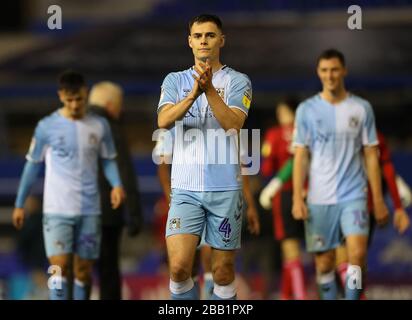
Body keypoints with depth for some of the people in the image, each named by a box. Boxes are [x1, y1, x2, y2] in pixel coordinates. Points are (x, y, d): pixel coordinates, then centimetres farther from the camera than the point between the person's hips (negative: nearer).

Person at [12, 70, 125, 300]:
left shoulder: (100, 126, 4)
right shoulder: (47, 127, -1)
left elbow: (109, 159, 13)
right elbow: (33, 164, 7)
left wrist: (117, 184, -8)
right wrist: (19, 204, 10)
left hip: (89, 210, 2)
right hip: (57, 210, -2)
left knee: (84, 270, 7)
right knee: (60, 268, -12)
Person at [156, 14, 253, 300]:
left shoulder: (238, 81, 3)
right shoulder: (175, 80, 9)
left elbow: (233, 123, -13)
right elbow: (164, 120, -8)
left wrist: (209, 88, -25)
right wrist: (192, 94, -23)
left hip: (225, 187, -1)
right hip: (185, 187, 1)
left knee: (223, 273, 3)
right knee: (179, 267, -12)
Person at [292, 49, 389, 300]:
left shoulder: (362, 109, 5)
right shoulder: (307, 109, 5)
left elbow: (371, 155, 7)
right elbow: (301, 156, 4)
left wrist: (378, 200, 2)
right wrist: (298, 199, -4)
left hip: (354, 195, -1)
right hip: (319, 199, 1)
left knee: (357, 254, -16)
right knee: (324, 263, 3)